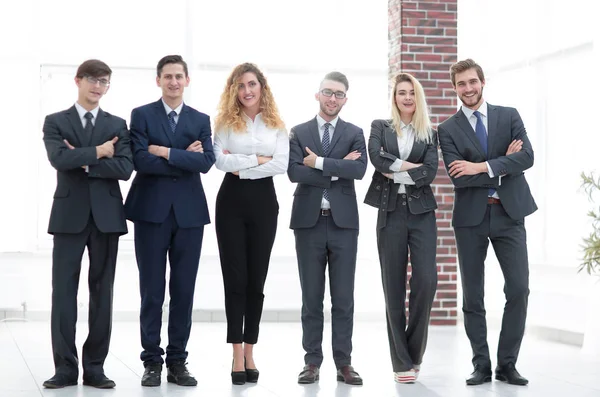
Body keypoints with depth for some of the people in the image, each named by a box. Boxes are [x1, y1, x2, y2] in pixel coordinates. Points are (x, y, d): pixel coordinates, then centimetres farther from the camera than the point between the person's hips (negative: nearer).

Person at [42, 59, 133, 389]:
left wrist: (84, 162, -8)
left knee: (102, 292, 3)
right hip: (69, 215, -1)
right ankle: (65, 367, 3)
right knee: (64, 291, -3)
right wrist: (98, 152, -8)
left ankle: (95, 367, 10)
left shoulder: (117, 125, 11)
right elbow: (59, 158, -13)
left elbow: (125, 168, -4)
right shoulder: (55, 122, 7)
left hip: (106, 216, 2)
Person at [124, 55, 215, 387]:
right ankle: (152, 362, 9)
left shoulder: (201, 120, 10)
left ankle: (177, 362, 12)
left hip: (189, 211, 2)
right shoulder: (141, 115, 4)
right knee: (152, 291, 2)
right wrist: (184, 159, -9)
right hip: (151, 210, -2)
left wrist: (165, 152, -11)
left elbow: (206, 162, -6)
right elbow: (140, 160, -10)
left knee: (184, 291, 4)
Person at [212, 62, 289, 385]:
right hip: (231, 201, -1)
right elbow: (221, 161, -10)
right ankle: (237, 356, 1)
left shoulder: (277, 125, 7)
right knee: (235, 279, -2)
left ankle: (249, 353, 13)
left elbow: (281, 165, -6)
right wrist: (259, 159, -10)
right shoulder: (225, 121, 4)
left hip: (264, 201, 1)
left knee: (256, 280, 4)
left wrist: (241, 167, -10)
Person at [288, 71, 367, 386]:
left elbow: (359, 170, -10)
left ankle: (343, 363, 9)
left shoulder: (354, 133, 8)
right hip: (309, 222, 0)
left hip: (343, 222, 0)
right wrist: (337, 169, -10)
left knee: (344, 298, 2)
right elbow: (294, 172, -9)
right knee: (311, 297, 4)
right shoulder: (299, 133, 6)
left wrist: (320, 163, -12)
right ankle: (312, 362, 10)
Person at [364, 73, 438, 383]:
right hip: (391, 212, 0)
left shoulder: (429, 133, 12)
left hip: (421, 212, 1)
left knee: (426, 280, -12)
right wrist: (410, 166, -11)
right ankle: (401, 362, 5)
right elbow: (377, 158, -10)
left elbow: (430, 172, -3)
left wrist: (395, 171, -8)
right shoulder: (380, 127, 10)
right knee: (393, 287, 0)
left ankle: (414, 352, 8)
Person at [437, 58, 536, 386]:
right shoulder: (447, 129, 2)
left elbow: (527, 157, -8)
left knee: (519, 288, -5)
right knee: (472, 296, 3)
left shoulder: (509, 116, 6)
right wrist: (503, 164, -9)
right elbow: (458, 178, -10)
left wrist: (481, 167, -16)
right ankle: (482, 365, 14)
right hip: (471, 216, 0)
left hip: (509, 213, 1)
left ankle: (507, 363, 7)